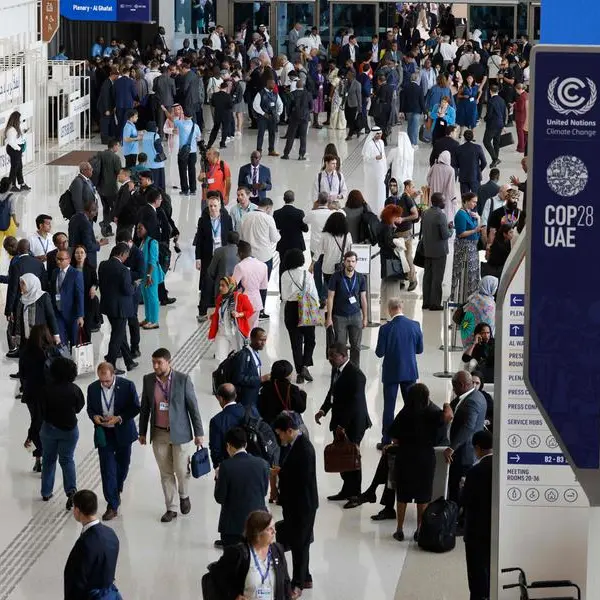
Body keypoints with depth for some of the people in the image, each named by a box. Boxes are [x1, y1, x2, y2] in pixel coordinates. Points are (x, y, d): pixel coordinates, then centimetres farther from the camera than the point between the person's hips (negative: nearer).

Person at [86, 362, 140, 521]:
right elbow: (90, 408, 9)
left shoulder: (127, 386, -12)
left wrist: (119, 418, -21)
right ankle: (112, 505, -3)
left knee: (122, 465, 17)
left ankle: (117, 490, 46)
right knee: (107, 469, -6)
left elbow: (135, 408, -7)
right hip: (103, 434, 0)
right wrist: (94, 417, -15)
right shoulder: (93, 388, -4)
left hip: (123, 433, 0)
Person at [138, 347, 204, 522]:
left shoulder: (183, 380, -11)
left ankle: (184, 496, 31)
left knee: (181, 470, 2)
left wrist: (198, 432, -5)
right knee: (166, 473, 7)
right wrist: (142, 432, 11)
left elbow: (193, 406, -6)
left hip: (180, 433, -3)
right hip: (159, 434, 3)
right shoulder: (148, 380, -1)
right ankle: (171, 508, 16)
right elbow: (145, 408, 9)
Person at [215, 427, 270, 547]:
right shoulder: (262, 464, -3)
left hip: (233, 525, -3)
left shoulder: (226, 466, -13)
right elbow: (264, 493, 6)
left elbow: (219, 498, -8)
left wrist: (218, 478, 7)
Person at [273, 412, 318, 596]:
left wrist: (280, 473, -14)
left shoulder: (304, 448, -23)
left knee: (300, 542, 1)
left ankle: (298, 582, 11)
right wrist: (281, 471, -3)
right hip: (295, 502, 9)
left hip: (302, 503, -9)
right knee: (296, 541, 17)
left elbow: (302, 479, -25)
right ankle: (304, 578, 28)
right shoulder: (296, 444, 7)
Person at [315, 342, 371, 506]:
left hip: (352, 424, -9)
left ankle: (355, 494, 12)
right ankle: (347, 490, 28)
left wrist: (343, 425, -23)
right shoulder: (336, 370, 5)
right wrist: (323, 410, 2)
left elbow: (355, 403, -24)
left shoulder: (355, 375, -23)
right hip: (339, 422, 9)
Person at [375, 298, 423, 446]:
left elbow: (379, 353, -12)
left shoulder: (385, 329, -17)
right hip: (410, 371, 3)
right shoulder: (415, 325, -7)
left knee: (389, 406, 5)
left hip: (391, 373, -3)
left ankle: (386, 441, 8)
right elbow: (419, 349, 2)